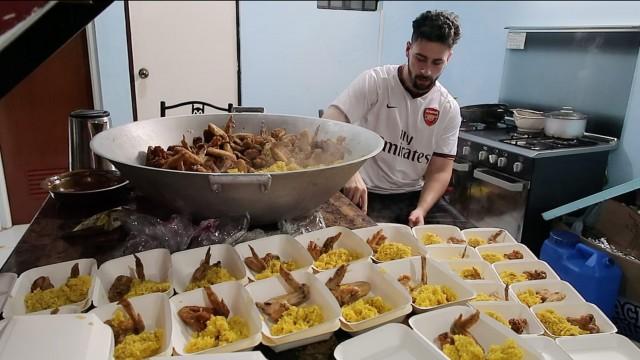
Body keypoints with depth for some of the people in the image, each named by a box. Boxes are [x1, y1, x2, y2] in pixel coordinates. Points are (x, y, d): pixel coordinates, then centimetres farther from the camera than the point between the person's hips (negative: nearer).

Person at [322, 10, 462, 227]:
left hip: (413, 197, 4)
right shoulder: (375, 81, -10)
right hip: (366, 195, -3)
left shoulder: (449, 109, 0)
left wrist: (421, 210, -18)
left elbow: (440, 172, 0)